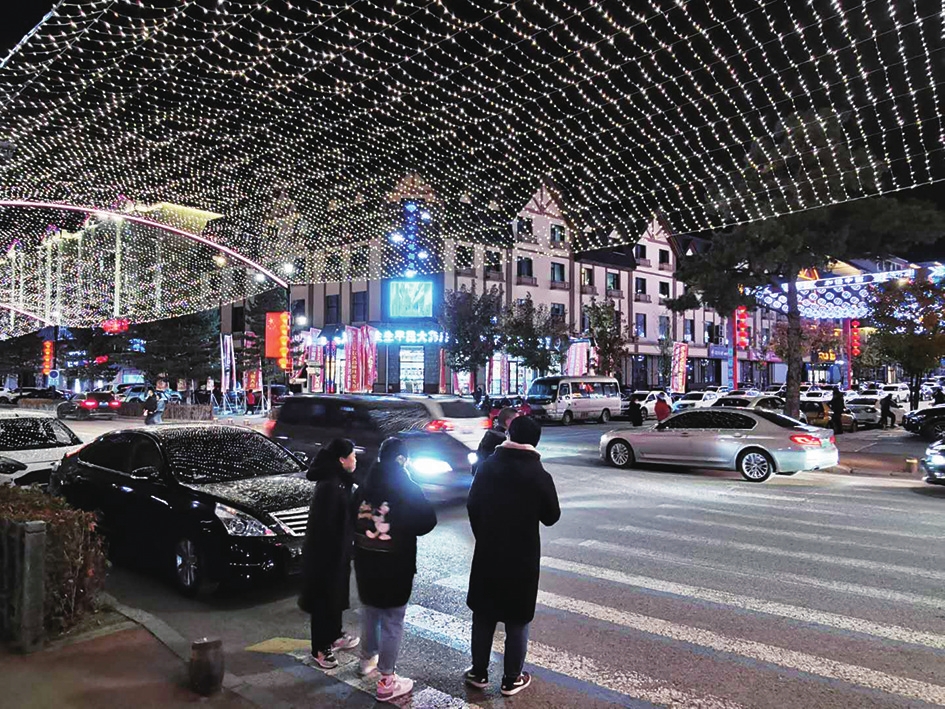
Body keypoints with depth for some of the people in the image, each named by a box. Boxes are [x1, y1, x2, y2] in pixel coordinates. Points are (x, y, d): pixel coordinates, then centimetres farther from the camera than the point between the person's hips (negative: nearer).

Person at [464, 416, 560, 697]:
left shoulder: (487, 467, -6)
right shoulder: (539, 476, -15)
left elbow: (472, 505, 2)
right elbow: (551, 517, -4)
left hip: (487, 553, 3)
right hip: (522, 557, -3)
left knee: (483, 614, 16)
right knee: (517, 620, 11)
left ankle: (479, 672, 26)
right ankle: (512, 679, 20)